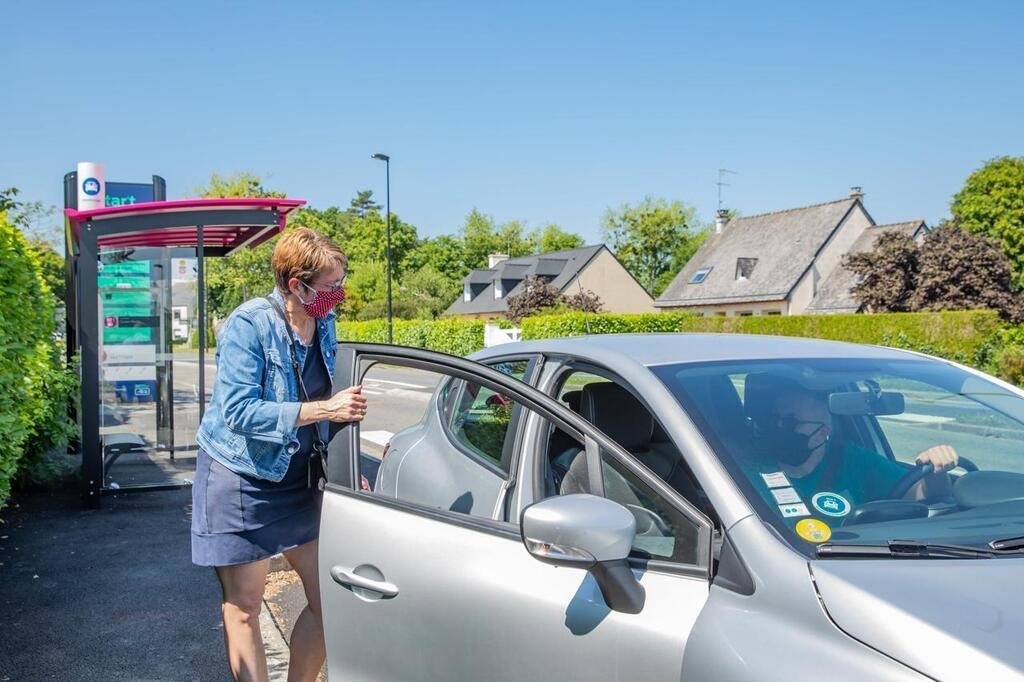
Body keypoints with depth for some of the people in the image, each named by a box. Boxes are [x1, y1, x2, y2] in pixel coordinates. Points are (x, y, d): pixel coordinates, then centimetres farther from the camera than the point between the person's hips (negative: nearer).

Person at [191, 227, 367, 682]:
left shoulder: (324, 324, 1)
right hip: (242, 479, -6)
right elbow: (240, 413, -26)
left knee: (329, 598, 8)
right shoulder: (249, 325, -19)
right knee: (244, 609, 4)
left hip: (300, 477, 6)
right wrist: (325, 409, -30)